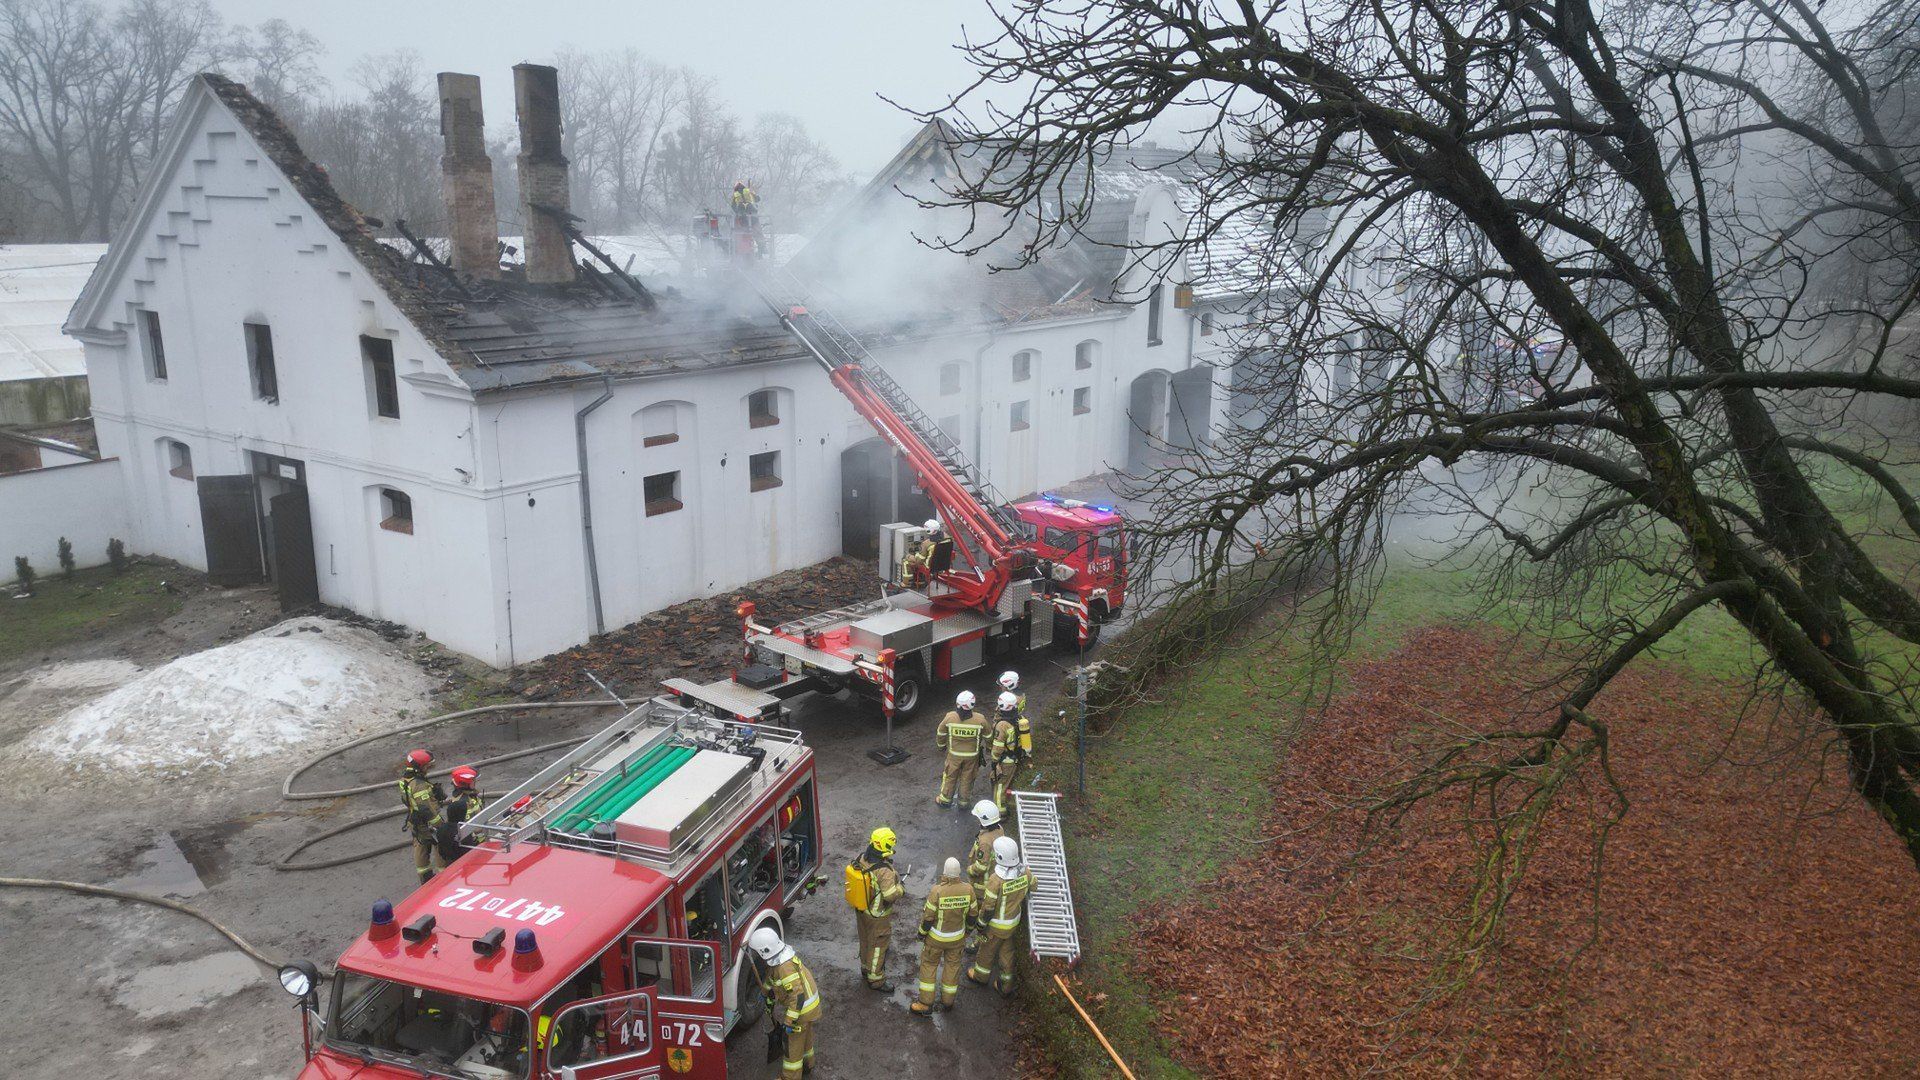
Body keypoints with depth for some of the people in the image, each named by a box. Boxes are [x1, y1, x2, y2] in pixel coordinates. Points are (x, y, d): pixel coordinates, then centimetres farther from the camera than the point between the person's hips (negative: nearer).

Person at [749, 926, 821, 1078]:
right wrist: (766, 991, 34)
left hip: (802, 1009, -9)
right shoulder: (778, 957, -5)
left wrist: (789, 1021, -29)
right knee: (804, 1036, 29)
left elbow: (798, 995, -35)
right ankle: (807, 1064, 50)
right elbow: (772, 976, 19)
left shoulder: (786, 968, -36)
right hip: (807, 1005, 9)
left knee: (793, 1043, 7)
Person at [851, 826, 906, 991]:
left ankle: (866, 967, 48)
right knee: (878, 946, 12)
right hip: (877, 916, -7)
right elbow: (891, 896, -32)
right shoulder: (884, 871, -35)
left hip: (861, 909, 7)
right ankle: (876, 979, 28)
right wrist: (900, 888, -11)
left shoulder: (861, 858, -12)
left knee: (865, 940, 27)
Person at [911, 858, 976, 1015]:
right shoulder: (968, 889, -19)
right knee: (953, 965, 22)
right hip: (958, 936, 3)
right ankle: (948, 1001, 36)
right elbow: (972, 913, -4)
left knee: (929, 964, 16)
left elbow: (928, 917, -20)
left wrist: (922, 933, -1)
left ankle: (926, 1003, 20)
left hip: (937, 937, -3)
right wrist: (968, 930, 15)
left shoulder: (937, 891, -29)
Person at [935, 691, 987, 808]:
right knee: (967, 778, 19)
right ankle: (964, 801, 33)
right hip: (972, 755, 0)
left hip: (954, 754, 0)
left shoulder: (950, 717, -21)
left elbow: (940, 733, -4)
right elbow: (988, 736, -5)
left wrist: (941, 745, 16)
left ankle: (945, 800, 35)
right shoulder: (979, 720, -21)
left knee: (950, 776, 20)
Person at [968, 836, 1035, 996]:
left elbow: (988, 907, -25)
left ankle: (981, 975, 47)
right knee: (1006, 952, 23)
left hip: (997, 924, -5)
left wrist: (981, 923, -7)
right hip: (1014, 921, 5)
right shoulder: (1024, 872, -17)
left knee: (987, 949, 22)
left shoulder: (996, 880, -35)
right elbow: (1032, 886, 5)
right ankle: (1006, 987, 36)